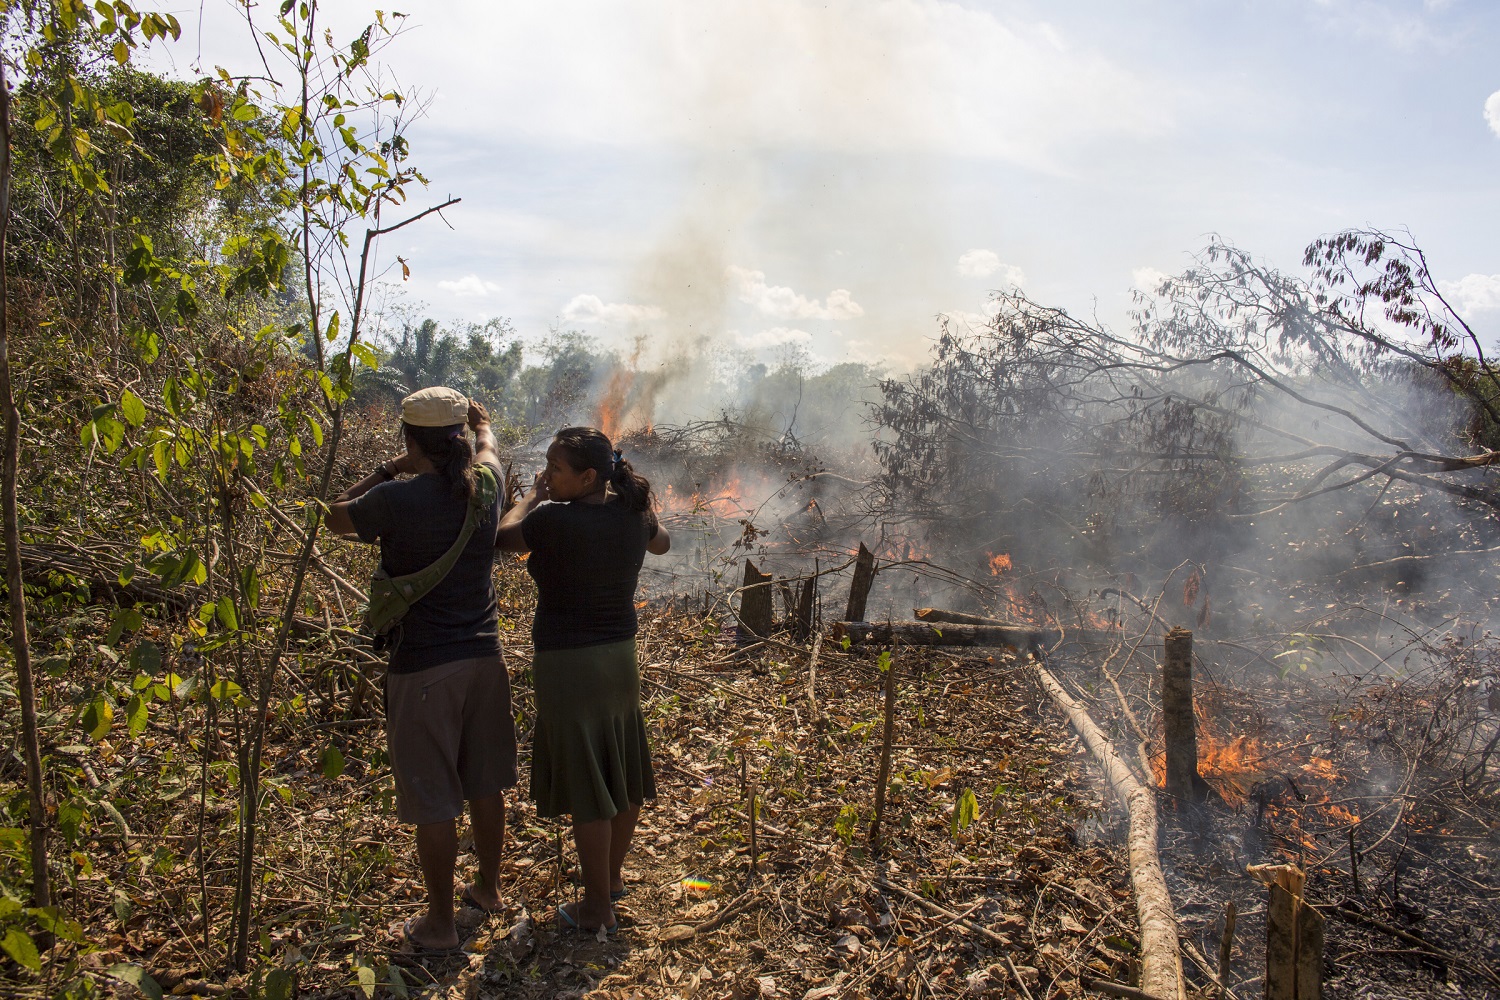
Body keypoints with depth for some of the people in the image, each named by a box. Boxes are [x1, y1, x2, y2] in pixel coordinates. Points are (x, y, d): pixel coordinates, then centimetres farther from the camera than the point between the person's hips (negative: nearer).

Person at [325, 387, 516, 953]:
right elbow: (487, 449, 24)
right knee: (486, 783, 19)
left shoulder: (395, 499, -16)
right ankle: (488, 887, 38)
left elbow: (337, 518, 6)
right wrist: (481, 422, 44)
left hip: (423, 667, -5)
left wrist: (386, 471, 12)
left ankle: (440, 923, 18)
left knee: (432, 800, 6)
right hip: (483, 657, 6)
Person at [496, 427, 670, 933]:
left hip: (568, 664, -7)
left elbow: (504, 536, -5)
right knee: (623, 777, 19)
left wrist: (534, 496, 8)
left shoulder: (555, 520, -24)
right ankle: (613, 876, 40)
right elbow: (661, 543, 19)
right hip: (620, 657, 7)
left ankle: (598, 908, 18)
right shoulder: (633, 513, -4)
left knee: (587, 789, 4)